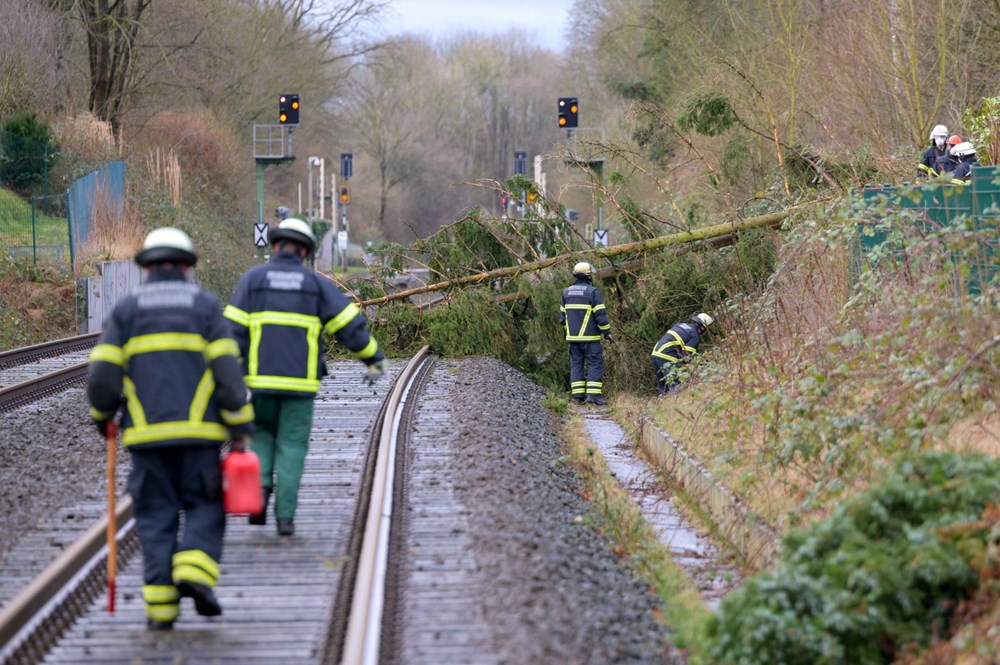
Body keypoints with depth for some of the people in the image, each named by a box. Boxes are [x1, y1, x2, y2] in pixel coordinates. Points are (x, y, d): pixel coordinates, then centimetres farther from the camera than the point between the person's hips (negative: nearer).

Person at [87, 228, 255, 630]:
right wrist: (241, 428, 1)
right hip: (198, 431, -1)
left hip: (147, 432, 1)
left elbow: (102, 374, 0)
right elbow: (227, 370, -3)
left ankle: (160, 604, -1)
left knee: (156, 518, 6)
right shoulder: (206, 306, 5)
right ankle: (194, 572, -15)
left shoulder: (126, 310, 7)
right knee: (203, 508, 9)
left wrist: (102, 415, 19)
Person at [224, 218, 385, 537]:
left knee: (262, 434, 20)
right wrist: (374, 357, 17)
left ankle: (261, 485, -4)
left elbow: (234, 330, -4)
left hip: (261, 378, 0)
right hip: (300, 380, 0)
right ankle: (285, 515, -2)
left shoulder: (253, 278, 3)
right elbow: (350, 324, 4)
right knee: (291, 445, 5)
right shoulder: (315, 284, 4)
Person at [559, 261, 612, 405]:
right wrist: (607, 332, -2)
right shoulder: (593, 292, -10)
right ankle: (594, 394, -10)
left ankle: (578, 395, 5)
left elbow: (562, 315, 14)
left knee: (576, 364, 9)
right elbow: (601, 315, -12)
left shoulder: (567, 292, 8)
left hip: (572, 337, 5)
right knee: (595, 364, -2)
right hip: (590, 337, -5)